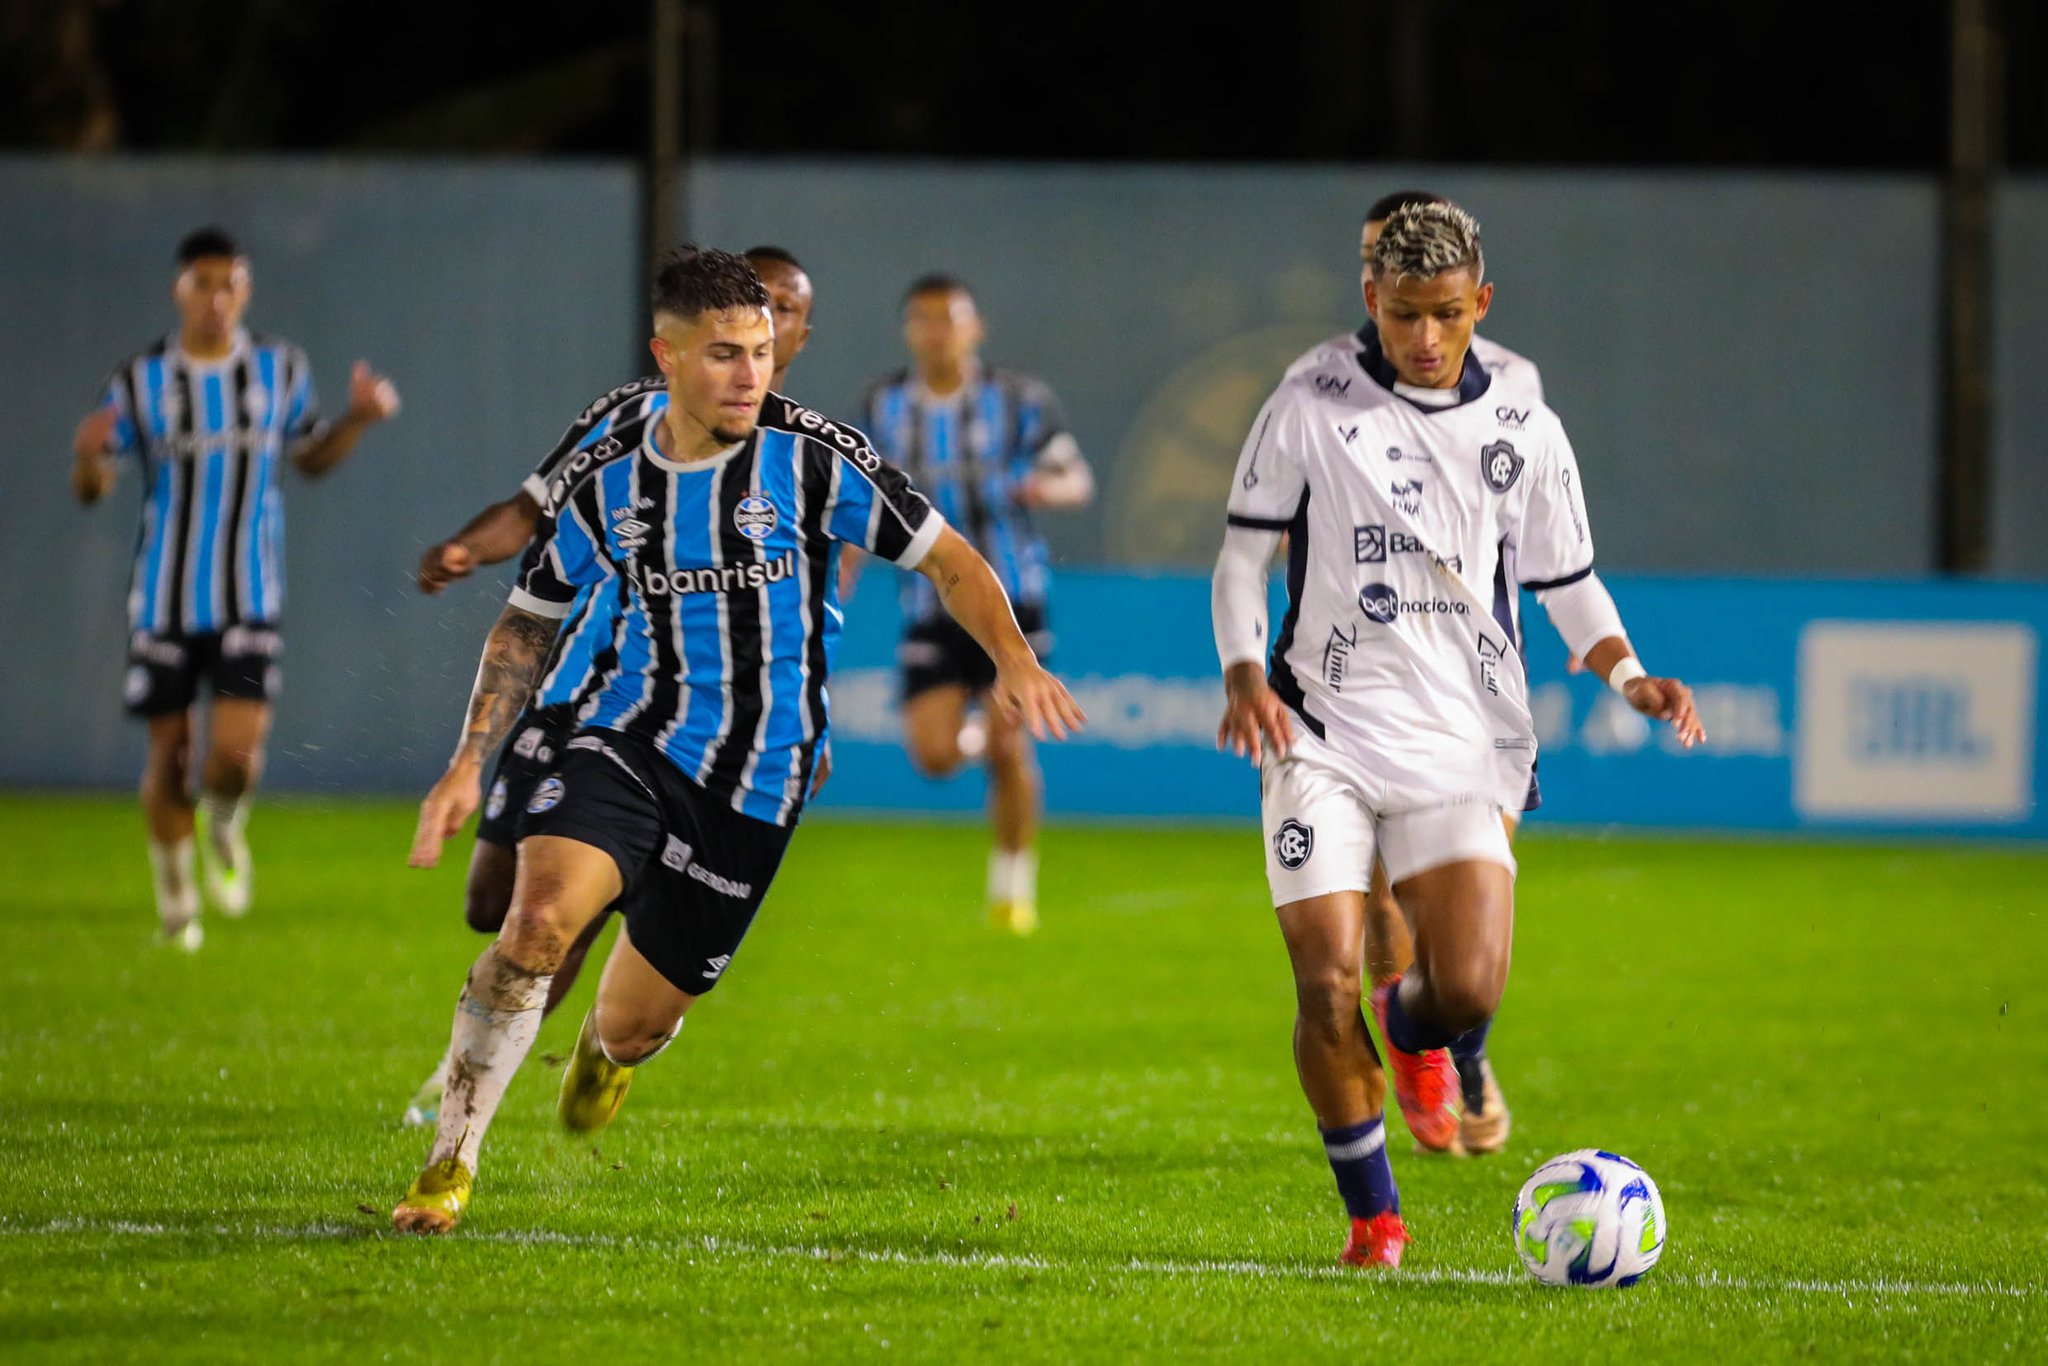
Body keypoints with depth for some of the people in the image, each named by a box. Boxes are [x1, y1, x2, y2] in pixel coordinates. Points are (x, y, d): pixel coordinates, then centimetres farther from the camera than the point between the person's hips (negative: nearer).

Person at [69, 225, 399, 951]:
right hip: (165, 598, 0)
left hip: (250, 599, 0)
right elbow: (92, 489, 1)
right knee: (169, 751, 6)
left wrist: (361, 417, 0)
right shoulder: (141, 381, -4)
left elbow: (311, 457, 17)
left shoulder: (281, 370, 2)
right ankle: (174, 892, 28)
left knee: (237, 752, -15)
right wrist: (88, 455, -22)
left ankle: (225, 822, 21)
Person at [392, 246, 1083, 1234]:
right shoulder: (603, 481, -1)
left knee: (636, 1021, 7)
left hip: (755, 785, -1)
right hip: (629, 742, 1)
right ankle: (450, 1161, -16)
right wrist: (469, 762, 4)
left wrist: (1013, 657, -19)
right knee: (539, 918, -27)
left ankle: (607, 1048, 49)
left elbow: (945, 558, -2)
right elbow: (530, 619, 12)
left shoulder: (811, 457, -8)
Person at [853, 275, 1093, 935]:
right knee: (934, 755, -10)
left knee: (1007, 747, -9)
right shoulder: (884, 406, 3)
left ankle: (1013, 885, 8)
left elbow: (1079, 478, 0)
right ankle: (973, 727, 28)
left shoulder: (1018, 401, -5)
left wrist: (1048, 486, -23)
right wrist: (842, 585, 11)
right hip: (930, 603, 2)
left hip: (1011, 597, -2)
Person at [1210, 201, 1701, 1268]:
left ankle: (1411, 1029, 26)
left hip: (1459, 744, 1)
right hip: (1322, 737, -1)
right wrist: (1244, 677, -11)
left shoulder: (1523, 431, 7)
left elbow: (1568, 582, 14)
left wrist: (1628, 676, -4)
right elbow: (1243, 553, 5)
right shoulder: (1310, 410, 1)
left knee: (1468, 990, -13)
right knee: (1327, 983, -12)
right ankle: (1372, 1213, 5)